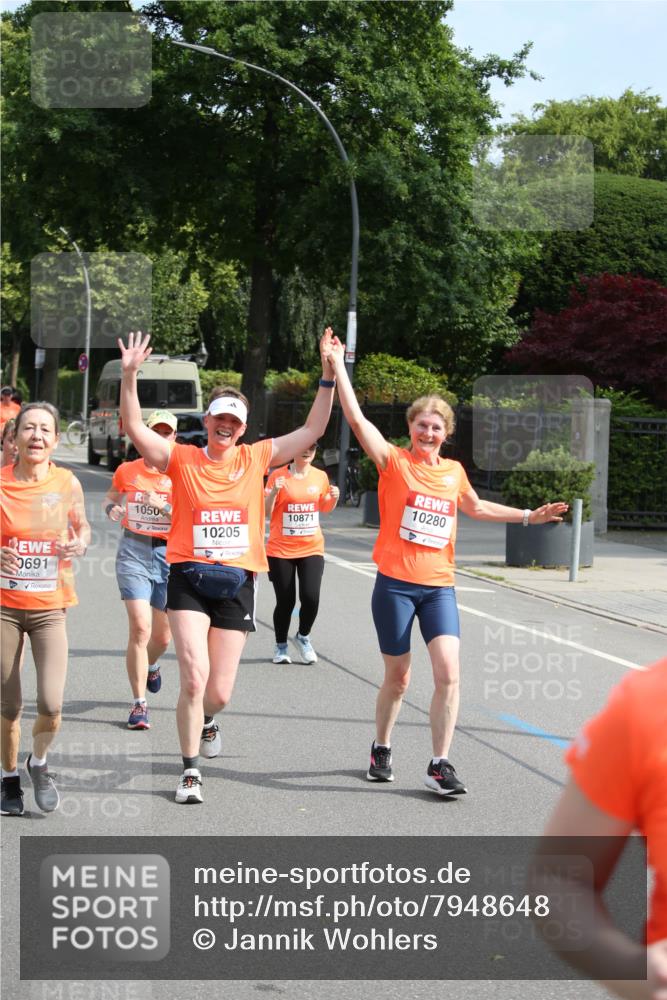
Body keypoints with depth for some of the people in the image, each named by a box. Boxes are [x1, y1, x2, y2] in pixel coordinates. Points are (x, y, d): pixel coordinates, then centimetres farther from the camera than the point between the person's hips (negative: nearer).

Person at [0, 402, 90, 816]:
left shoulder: (67, 483, -3)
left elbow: (82, 526, 14)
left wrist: (79, 545, -9)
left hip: (50, 607, 1)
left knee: (51, 707, -12)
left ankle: (39, 762, 20)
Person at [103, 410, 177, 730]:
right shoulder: (127, 471, 4)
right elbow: (109, 499, 22)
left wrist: (163, 506, -25)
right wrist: (111, 509, -1)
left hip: (170, 554, 1)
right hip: (134, 552, 0)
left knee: (162, 634, 11)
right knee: (140, 628, -14)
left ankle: (151, 665, 48)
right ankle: (139, 704, -7)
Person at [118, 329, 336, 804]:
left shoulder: (256, 458, 5)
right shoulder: (182, 458, 1)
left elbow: (313, 429, 6)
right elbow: (135, 428, -9)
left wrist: (328, 374, -1)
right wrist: (130, 375, -21)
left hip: (237, 583, 2)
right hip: (189, 580, -2)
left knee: (219, 692, 5)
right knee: (194, 677, -15)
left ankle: (206, 720, 43)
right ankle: (191, 771, 0)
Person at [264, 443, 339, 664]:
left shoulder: (320, 477, 4)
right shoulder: (278, 475, -6)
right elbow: (265, 512, -6)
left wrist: (334, 497, -2)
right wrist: (274, 491, -23)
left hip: (311, 548, 2)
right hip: (280, 550, -2)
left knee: (311, 597, -12)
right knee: (285, 601, 1)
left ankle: (303, 636, 16)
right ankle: (281, 646, 23)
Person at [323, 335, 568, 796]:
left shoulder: (454, 472, 9)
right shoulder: (394, 462, -3)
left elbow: (475, 506, 28)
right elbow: (356, 418, -12)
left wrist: (527, 516, 25)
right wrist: (337, 366, -17)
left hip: (439, 586, 3)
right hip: (395, 584, -3)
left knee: (448, 674, -10)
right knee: (398, 678, 6)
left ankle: (440, 764, -2)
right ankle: (381, 750, 29)